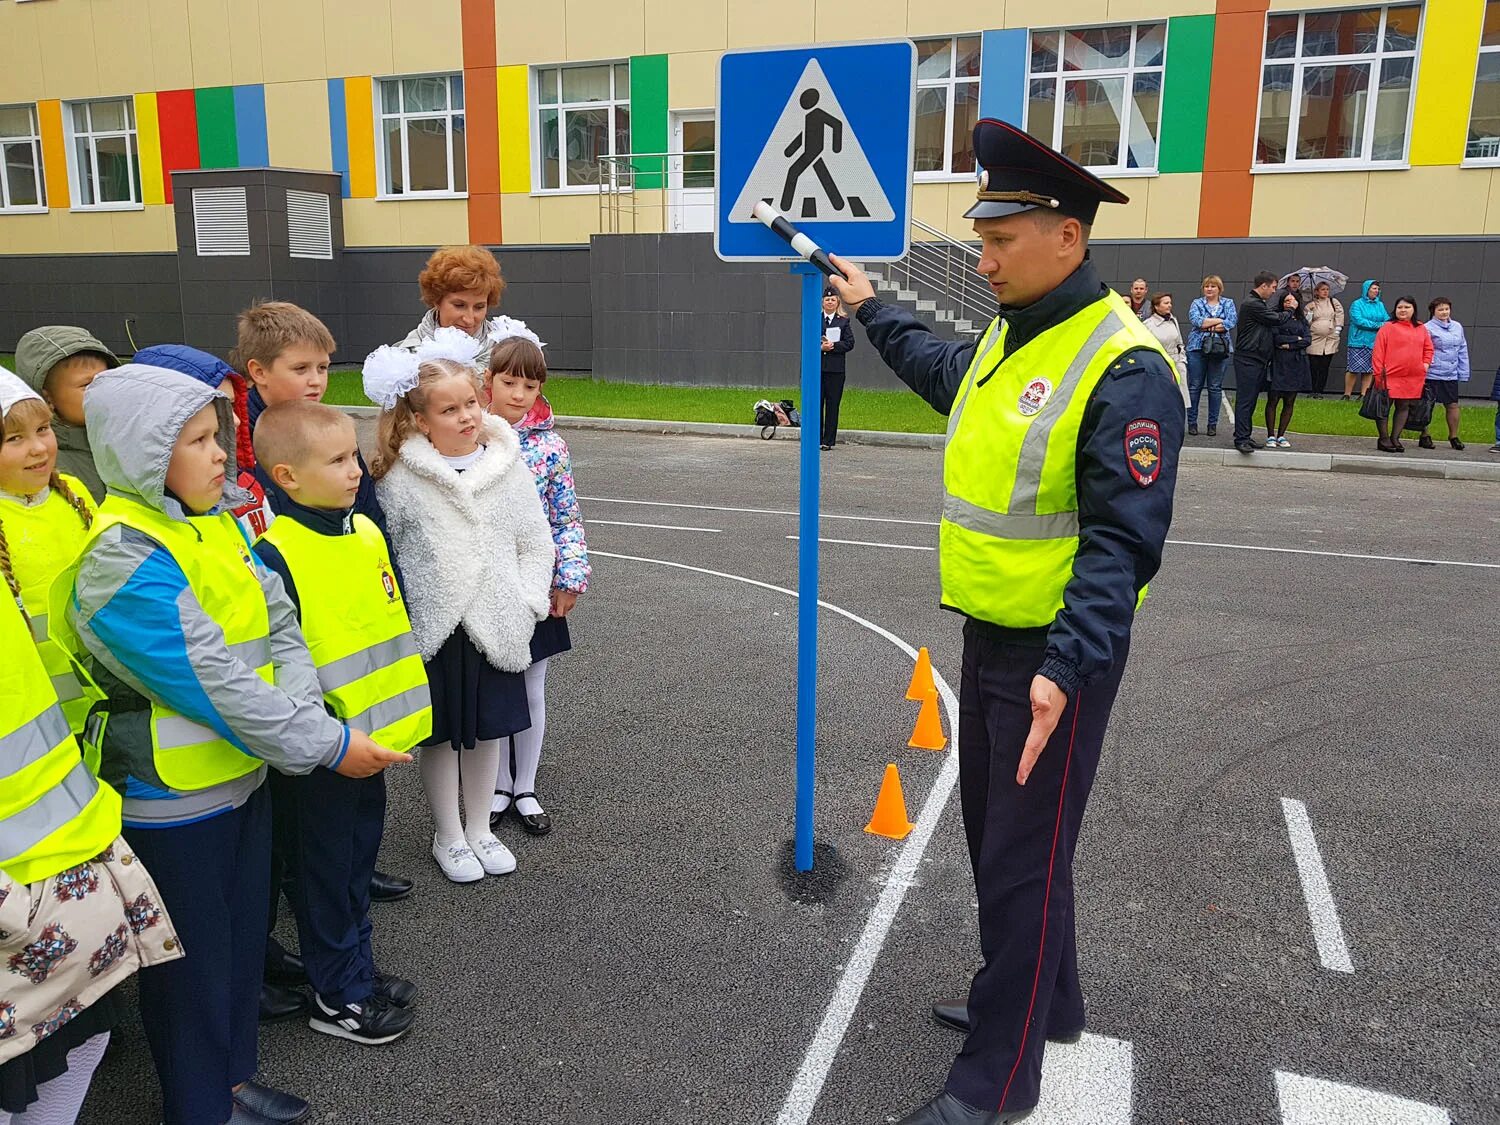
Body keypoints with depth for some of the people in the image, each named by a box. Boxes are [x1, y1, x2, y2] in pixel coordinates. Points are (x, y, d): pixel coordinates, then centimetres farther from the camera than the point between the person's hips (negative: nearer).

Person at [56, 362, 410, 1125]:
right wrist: (326, 746, -22)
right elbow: (213, 680, -26)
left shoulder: (219, 521, 2)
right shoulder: (123, 561, -23)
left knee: (244, 938, 21)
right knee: (193, 960, 11)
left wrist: (302, 711, -18)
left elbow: (280, 627, -1)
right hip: (172, 797, -7)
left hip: (243, 772, 7)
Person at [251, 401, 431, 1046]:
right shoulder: (275, 554, -21)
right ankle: (339, 997, 26)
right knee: (325, 870, 10)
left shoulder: (366, 532, 4)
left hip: (375, 735, 7)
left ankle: (359, 968, 38)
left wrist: (403, 704, 15)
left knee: (360, 855, 21)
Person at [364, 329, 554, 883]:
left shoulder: (508, 463, -3)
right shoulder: (400, 478, -10)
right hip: (433, 631, -2)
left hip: (497, 628, 2)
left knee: (488, 728, 15)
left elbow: (535, 543, 2)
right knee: (441, 734, 12)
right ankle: (448, 837, 32)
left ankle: (479, 828, 35)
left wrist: (525, 605, -5)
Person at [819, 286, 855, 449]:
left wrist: (832, 346, -14)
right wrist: (820, 347, -14)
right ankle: (817, 439, 9)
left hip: (835, 370, -1)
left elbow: (849, 343, -1)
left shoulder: (844, 321, 7)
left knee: (832, 405, 1)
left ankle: (829, 441, 6)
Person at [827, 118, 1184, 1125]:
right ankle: (1041, 999, 43)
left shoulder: (1124, 370, -21)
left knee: (1024, 858, 3)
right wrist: (873, 312, 40)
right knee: (993, 832, 21)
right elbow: (943, 370, 32)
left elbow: (1123, 543, -25)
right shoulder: (1005, 341, 7)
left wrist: (1067, 669, -34)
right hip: (990, 635, 9)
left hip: (1057, 654, -9)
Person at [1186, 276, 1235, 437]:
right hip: (1197, 348, 0)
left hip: (1220, 349, 1)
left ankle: (1213, 423, 8)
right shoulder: (1197, 303, 9)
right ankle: (1192, 422, 6)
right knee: (1195, 386, -1)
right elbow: (1195, 319, -10)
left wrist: (1206, 325, -10)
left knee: (1215, 387, 2)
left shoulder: (1228, 303, 11)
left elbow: (1232, 322, -5)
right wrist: (1219, 321, -9)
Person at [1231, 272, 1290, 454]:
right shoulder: (1252, 304, -14)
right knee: (1245, 400, -9)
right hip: (1248, 359, -10)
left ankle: (1245, 436, 17)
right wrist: (1291, 311, 4)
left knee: (1251, 399, 12)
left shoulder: (1259, 304, 20)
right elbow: (1277, 319, -12)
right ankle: (1241, 439, -9)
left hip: (1258, 360, 10)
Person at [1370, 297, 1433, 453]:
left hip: (1414, 378, 4)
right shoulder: (1387, 327, -3)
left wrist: (1425, 363, 6)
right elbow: (1378, 352, -6)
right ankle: (1384, 439, 9)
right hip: (1390, 376, -4)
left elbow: (1428, 348, 23)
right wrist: (1378, 374, -11)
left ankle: (1395, 438, 14)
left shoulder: (1421, 329, 11)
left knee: (1403, 407, 7)